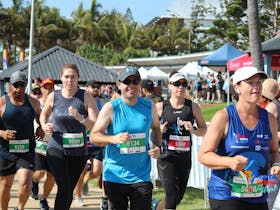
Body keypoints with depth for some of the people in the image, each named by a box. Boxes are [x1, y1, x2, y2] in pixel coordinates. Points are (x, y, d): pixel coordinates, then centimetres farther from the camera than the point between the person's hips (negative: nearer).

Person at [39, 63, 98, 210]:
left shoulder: (85, 97, -6)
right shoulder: (53, 96, -2)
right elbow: (44, 114, 20)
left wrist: (80, 118, -31)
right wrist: (44, 126, -1)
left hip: (79, 152, 1)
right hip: (56, 149, -1)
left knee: (69, 190, 13)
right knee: (64, 188, -15)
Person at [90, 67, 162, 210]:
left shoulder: (149, 106, 3)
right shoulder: (110, 108, -6)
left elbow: (155, 128, 21)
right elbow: (93, 136, -8)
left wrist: (156, 146, 2)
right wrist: (113, 139, -27)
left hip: (141, 176, 1)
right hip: (115, 176, -1)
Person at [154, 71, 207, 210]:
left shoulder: (192, 107, 5)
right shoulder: (160, 107, -1)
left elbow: (204, 130, 10)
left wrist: (193, 129, -10)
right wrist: (160, 130, -14)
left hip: (185, 157, 4)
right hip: (166, 157, -4)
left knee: (178, 196, 14)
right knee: (172, 195, -15)